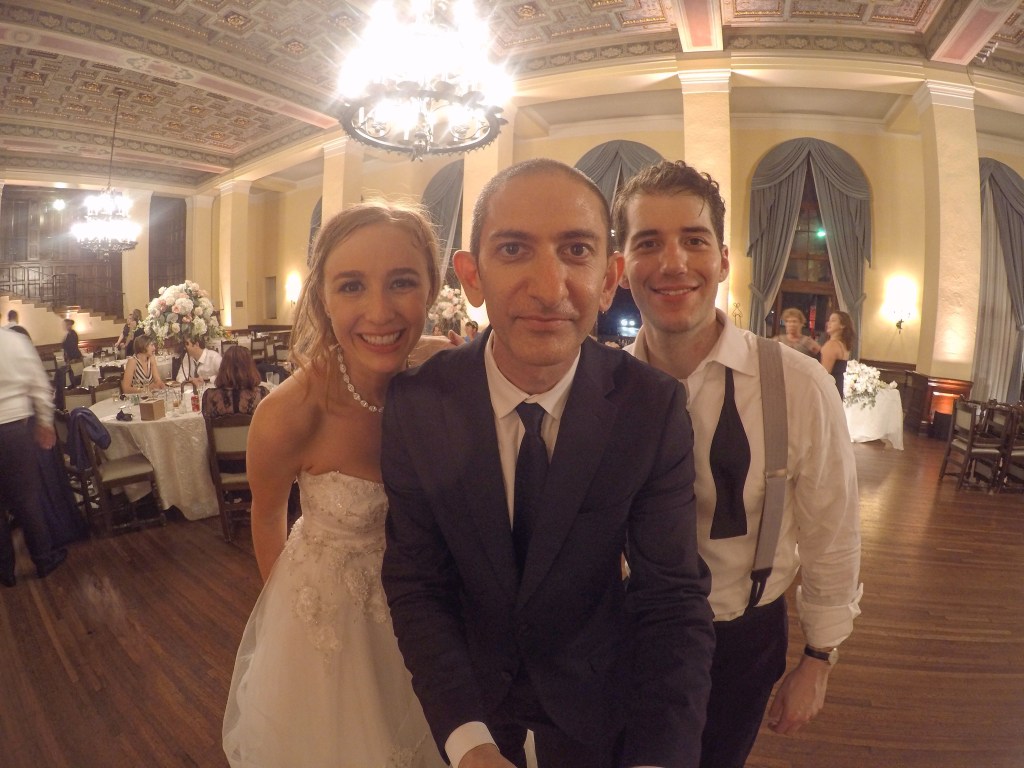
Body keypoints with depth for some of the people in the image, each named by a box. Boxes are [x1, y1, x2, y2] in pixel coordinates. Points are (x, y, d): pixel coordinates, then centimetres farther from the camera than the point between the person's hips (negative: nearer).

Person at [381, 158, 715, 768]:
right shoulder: (415, 405, -22)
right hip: (471, 678, 0)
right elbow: (414, 583, -16)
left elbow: (673, 598, -21)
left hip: (593, 683, 0)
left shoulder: (654, 408, -24)